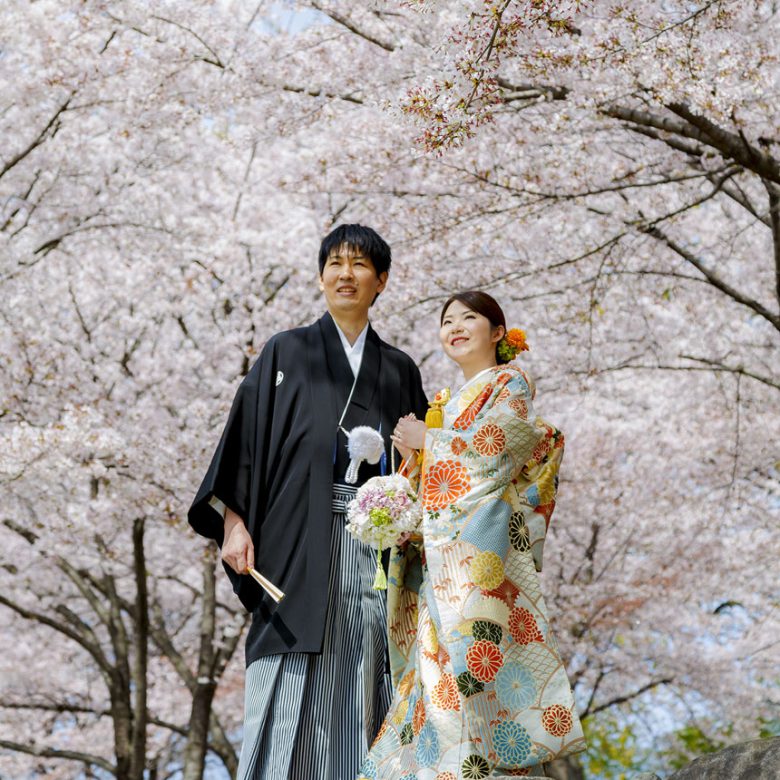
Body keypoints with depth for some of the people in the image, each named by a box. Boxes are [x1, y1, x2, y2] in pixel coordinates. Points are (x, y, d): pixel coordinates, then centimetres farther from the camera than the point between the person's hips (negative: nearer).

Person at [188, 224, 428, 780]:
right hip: (301, 541, -2)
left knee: (362, 686, -1)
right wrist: (234, 521, -8)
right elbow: (246, 436, 3)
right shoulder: (287, 352, 10)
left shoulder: (399, 370, 17)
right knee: (293, 692, -8)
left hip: (376, 543, 2)